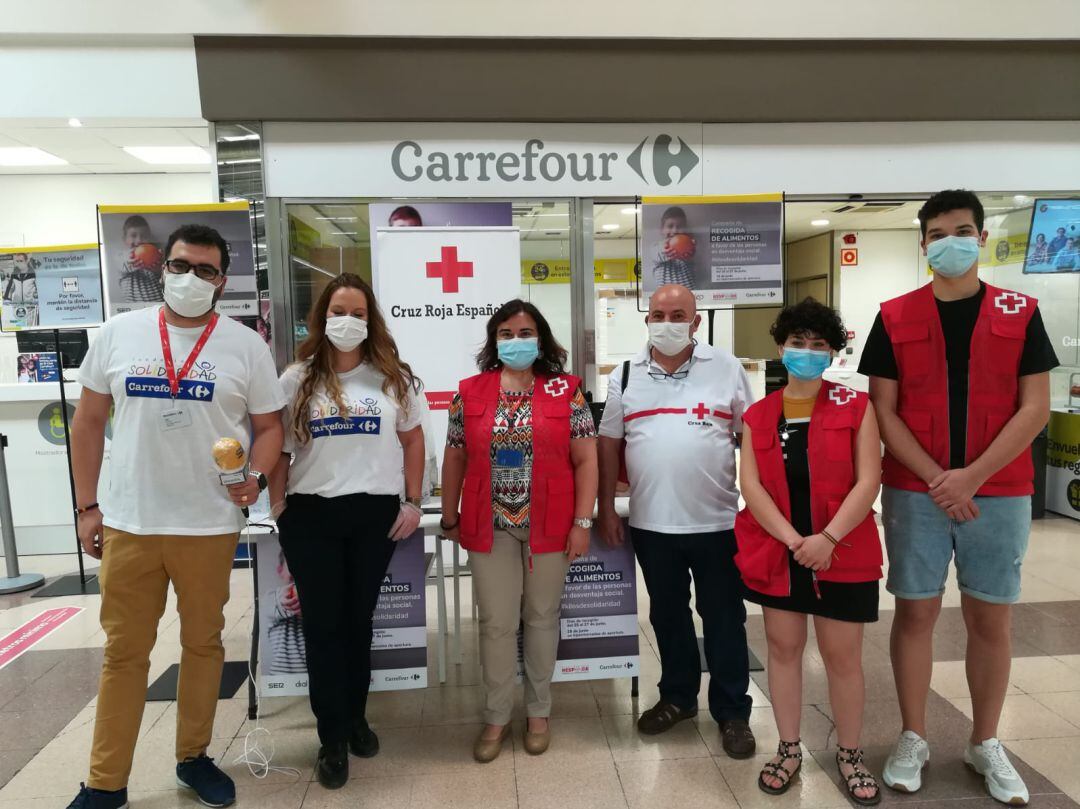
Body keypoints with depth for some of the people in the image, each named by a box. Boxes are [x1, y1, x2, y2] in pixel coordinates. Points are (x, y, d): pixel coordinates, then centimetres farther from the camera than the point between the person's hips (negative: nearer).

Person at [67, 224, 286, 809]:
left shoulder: (246, 345, -1)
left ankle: (193, 758, 32)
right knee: (124, 650, 11)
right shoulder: (118, 333, 4)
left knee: (203, 642, 13)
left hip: (210, 524, -1)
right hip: (127, 523, 1)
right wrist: (88, 505, 6)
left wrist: (256, 477, -15)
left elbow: (269, 425, 4)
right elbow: (88, 421, 9)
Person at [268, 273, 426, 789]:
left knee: (359, 620, 14)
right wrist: (277, 508, -2)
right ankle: (333, 738, 21)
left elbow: (412, 440, 6)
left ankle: (356, 719, 33)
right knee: (323, 625, 6)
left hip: (377, 513, 1)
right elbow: (280, 448, 4)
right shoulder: (298, 379, 2)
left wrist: (412, 502, 1)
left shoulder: (392, 376, 4)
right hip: (311, 515, 0)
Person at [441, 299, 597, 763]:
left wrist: (582, 522, -7)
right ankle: (497, 717, 26)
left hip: (549, 525, -1)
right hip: (491, 526, 1)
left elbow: (585, 460, -3)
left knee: (542, 617, 13)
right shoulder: (470, 393, 2)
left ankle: (538, 712, 31)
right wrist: (450, 518, 8)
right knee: (496, 623, 8)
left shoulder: (566, 392, -2)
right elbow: (455, 459, 7)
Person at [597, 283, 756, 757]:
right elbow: (609, 444, 7)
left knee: (724, 618, 10)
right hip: (651, 523, 2)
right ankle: (677, 696, 37)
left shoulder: (726, 369, -1)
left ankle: (732, 712, 27)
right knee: (667, 614, 17)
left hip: (717, 521, -2)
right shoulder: (626, 375, 4)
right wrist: (607, 510, 3)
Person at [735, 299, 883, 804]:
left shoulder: (855, 407, -2)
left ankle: (849, 754, 30)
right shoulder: (757, 416, 3)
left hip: (843, 555, -2)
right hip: (776, 552, 2)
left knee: (842, 655, 8)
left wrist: (828, 538, -19)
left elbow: (868, 482, -9)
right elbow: (750, 486, -5)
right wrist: (793, 539, -16)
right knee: (783, 648, 12)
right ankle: (788, 749, 29)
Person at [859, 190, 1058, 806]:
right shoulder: (894, 317, 1)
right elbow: (883, 411, -2)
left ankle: (986, 744, 29)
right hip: (914, 492, 0)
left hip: (998, 493, 1)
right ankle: (913, 739, 23)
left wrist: (971, 476, -13)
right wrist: (937, 480, -11)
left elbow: (1035, 408, -3)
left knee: (991, 619, 11)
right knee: (916, 613, 7)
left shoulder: (1020, 313, 2)